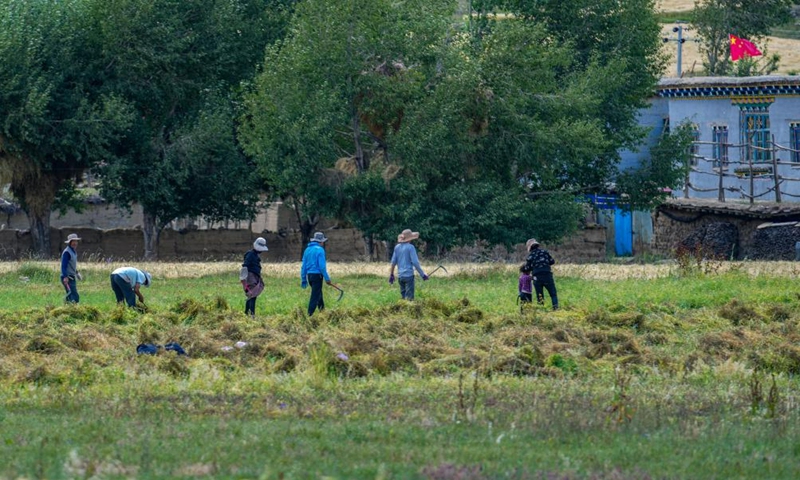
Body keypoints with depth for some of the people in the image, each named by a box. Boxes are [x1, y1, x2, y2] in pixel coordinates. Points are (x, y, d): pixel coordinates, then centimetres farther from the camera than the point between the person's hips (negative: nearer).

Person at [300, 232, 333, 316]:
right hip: (317, 274, -7)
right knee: (315, 296, -4)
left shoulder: (307, 250, 11)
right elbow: (322, 266, -16)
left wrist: (303, 279, 17)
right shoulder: (320, 250, -11)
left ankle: (322, 310, 29)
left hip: (309, 275, 7)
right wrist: (327, 278, -10)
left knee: (318, 294, 21)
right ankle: (310, 315, -7)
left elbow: (304, 266, 13)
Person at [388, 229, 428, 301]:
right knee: (409, 297, -7)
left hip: (400, 276, 6)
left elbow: (393, 262, 11)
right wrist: (422, 274, -8)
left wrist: (391, 274, 21)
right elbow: (415, 262, -13)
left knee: (403, 297, 14)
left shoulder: (397, 247, 7)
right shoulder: (410, 247, -10)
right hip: (408, 275, -6)